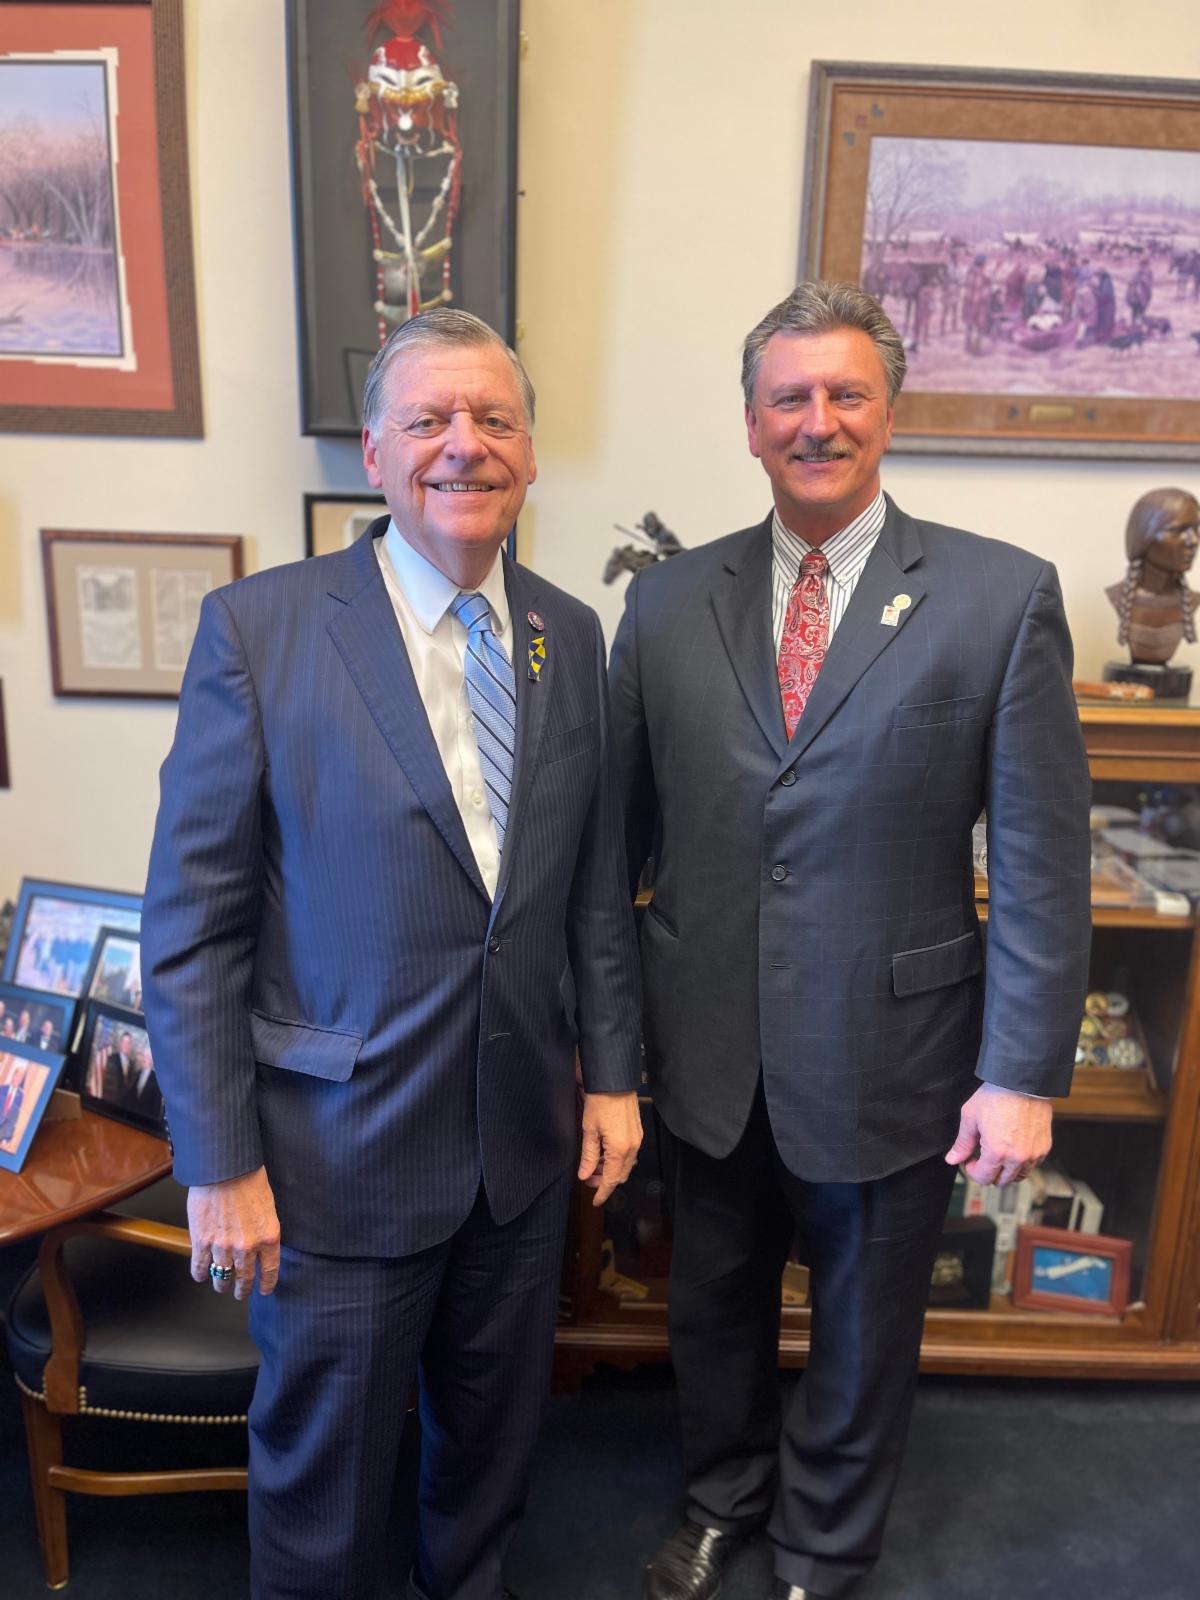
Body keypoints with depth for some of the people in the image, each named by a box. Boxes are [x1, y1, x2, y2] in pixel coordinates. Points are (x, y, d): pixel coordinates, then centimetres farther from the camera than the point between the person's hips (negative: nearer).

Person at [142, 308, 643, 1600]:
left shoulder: (568, 635, 1)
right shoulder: (256, 628, -13)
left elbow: (596, 880, 7)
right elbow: (191, 922, -11)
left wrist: (612, 1072, 6)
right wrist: (219, 1164, -11)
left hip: (524, 1140, 5)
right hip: (339, 1146, -4)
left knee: (494, 1433, 25)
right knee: (322, 1471, 18)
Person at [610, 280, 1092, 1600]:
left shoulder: (1003, 597, -9)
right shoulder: (669, 602, -1)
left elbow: (1042, 860, -9)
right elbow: (615, 830, 2)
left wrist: (1024, 1071, -11)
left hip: (888, 1057, -2)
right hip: (708, 1052, 3)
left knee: (864, 1328, 21)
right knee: (714, 1305, 24)